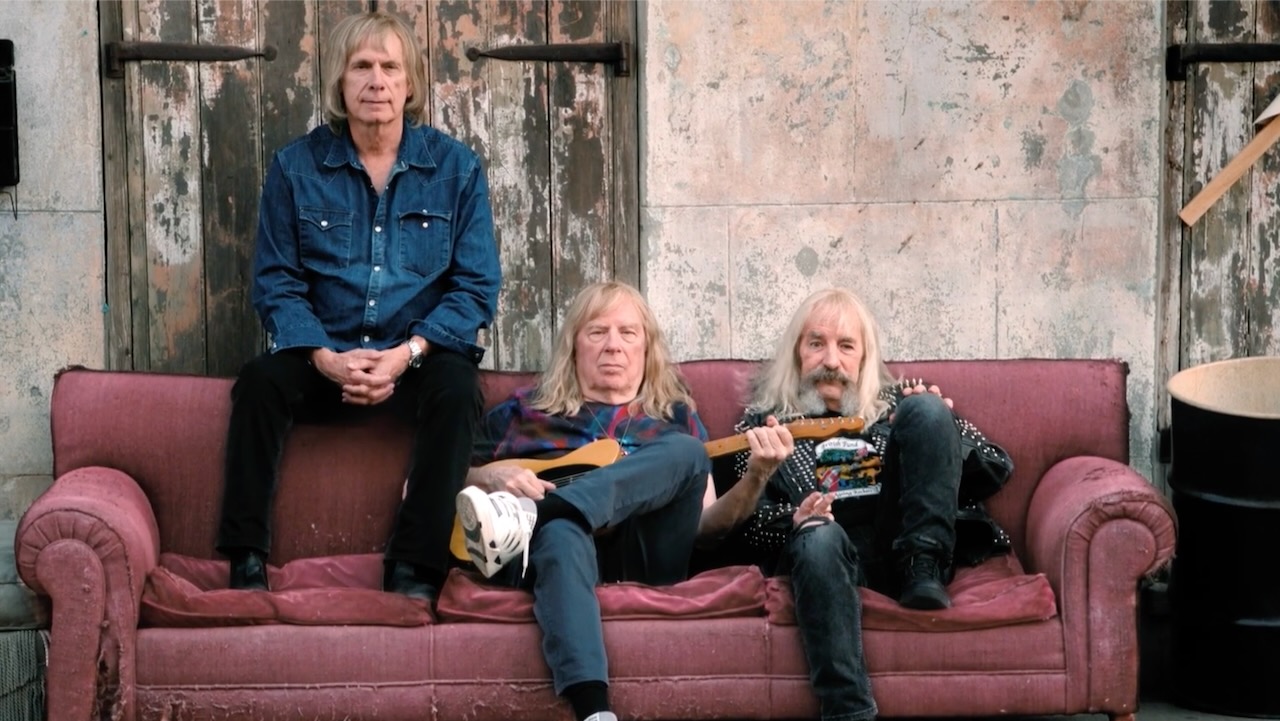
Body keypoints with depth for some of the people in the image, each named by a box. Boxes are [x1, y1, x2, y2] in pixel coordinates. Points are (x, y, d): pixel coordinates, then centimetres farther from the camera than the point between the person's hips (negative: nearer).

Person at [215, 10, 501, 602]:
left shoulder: (456, 166, 2)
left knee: (457, 385, -33)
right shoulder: (296, 167, 3)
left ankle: (416, 567, -27)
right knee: (260, 380, -29)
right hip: (324, 358, 1)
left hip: (418, 358, -1)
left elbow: (477, 286, -1)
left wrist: (406, 353, -17)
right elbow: (275, 283, 1)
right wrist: (325, 357, -18)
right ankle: (246, 559, -20)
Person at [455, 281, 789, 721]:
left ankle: (524, 520, -47)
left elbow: (705, 525, 18)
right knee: (561, 535, -39)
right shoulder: (524, 409, 25)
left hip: (642, 553, 2)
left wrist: (756, 477, -1)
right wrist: (490, 478, -1)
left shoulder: (674, 416, 28)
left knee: (686, 452, -25)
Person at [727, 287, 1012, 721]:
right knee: (819, 536, -40)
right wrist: (793, 520, -15)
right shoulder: (766, 418, 21)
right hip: (828, 547, -2)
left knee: (925, 408, -13)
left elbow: (997, 471, 19)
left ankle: (923, 572, -23)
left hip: (903, 544, 2)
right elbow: (744, 516, 7)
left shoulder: (897, 404, 26)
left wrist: (942, 424, 0)